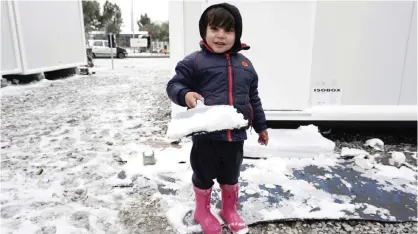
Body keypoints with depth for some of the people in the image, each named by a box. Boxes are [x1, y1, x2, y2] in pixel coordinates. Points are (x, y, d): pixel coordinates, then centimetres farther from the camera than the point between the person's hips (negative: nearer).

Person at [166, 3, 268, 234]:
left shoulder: (245, 64, 8)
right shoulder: (194, 61, -8)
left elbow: (253, 98, 16)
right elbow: (173, 85, -4)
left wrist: (261, 126, 19)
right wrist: (185, 94, -27)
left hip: (235, 135, 4)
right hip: (206, 135, -4)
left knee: (231, 176, 21)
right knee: (204, 175, 15)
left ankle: (229, 210, 46)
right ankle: (202, 211, 41)